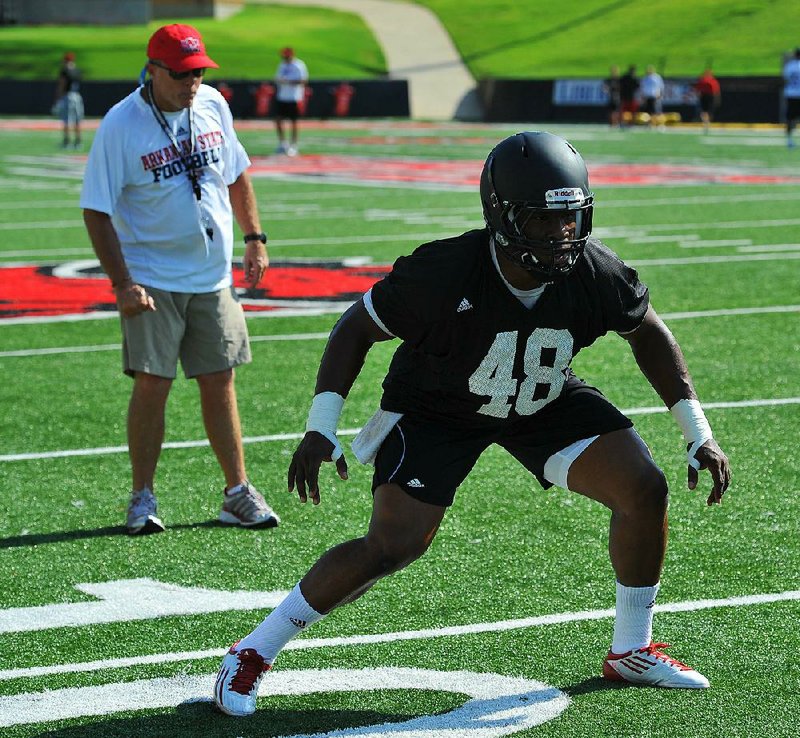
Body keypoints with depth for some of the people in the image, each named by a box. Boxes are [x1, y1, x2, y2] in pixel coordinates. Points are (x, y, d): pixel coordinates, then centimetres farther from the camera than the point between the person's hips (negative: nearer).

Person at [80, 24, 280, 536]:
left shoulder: (213, 105, 2)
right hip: (153, 279, -4)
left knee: (220, 382, 8)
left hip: (214, 277, 4)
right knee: (152, 383, -7)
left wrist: (254, 238, 12)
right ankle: (143, 499, 5)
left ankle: (238, 493, 15)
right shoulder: (121, 125, -14)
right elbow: (97, 211, -13)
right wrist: (122, 282, -19)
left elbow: (236, 175, 17)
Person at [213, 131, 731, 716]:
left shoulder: (593, 273, -24)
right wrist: (321, 428, -28)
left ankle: (632, 650, 12)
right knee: (392, 547, -16)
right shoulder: (445, 274, -35)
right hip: (436, 406, -4)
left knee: (644, 490, -9)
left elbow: (648, 333, -3)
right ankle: (253, 654, 0)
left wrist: (700, 435, -3)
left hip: (545, 401, 4)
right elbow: (357, 328, -20)